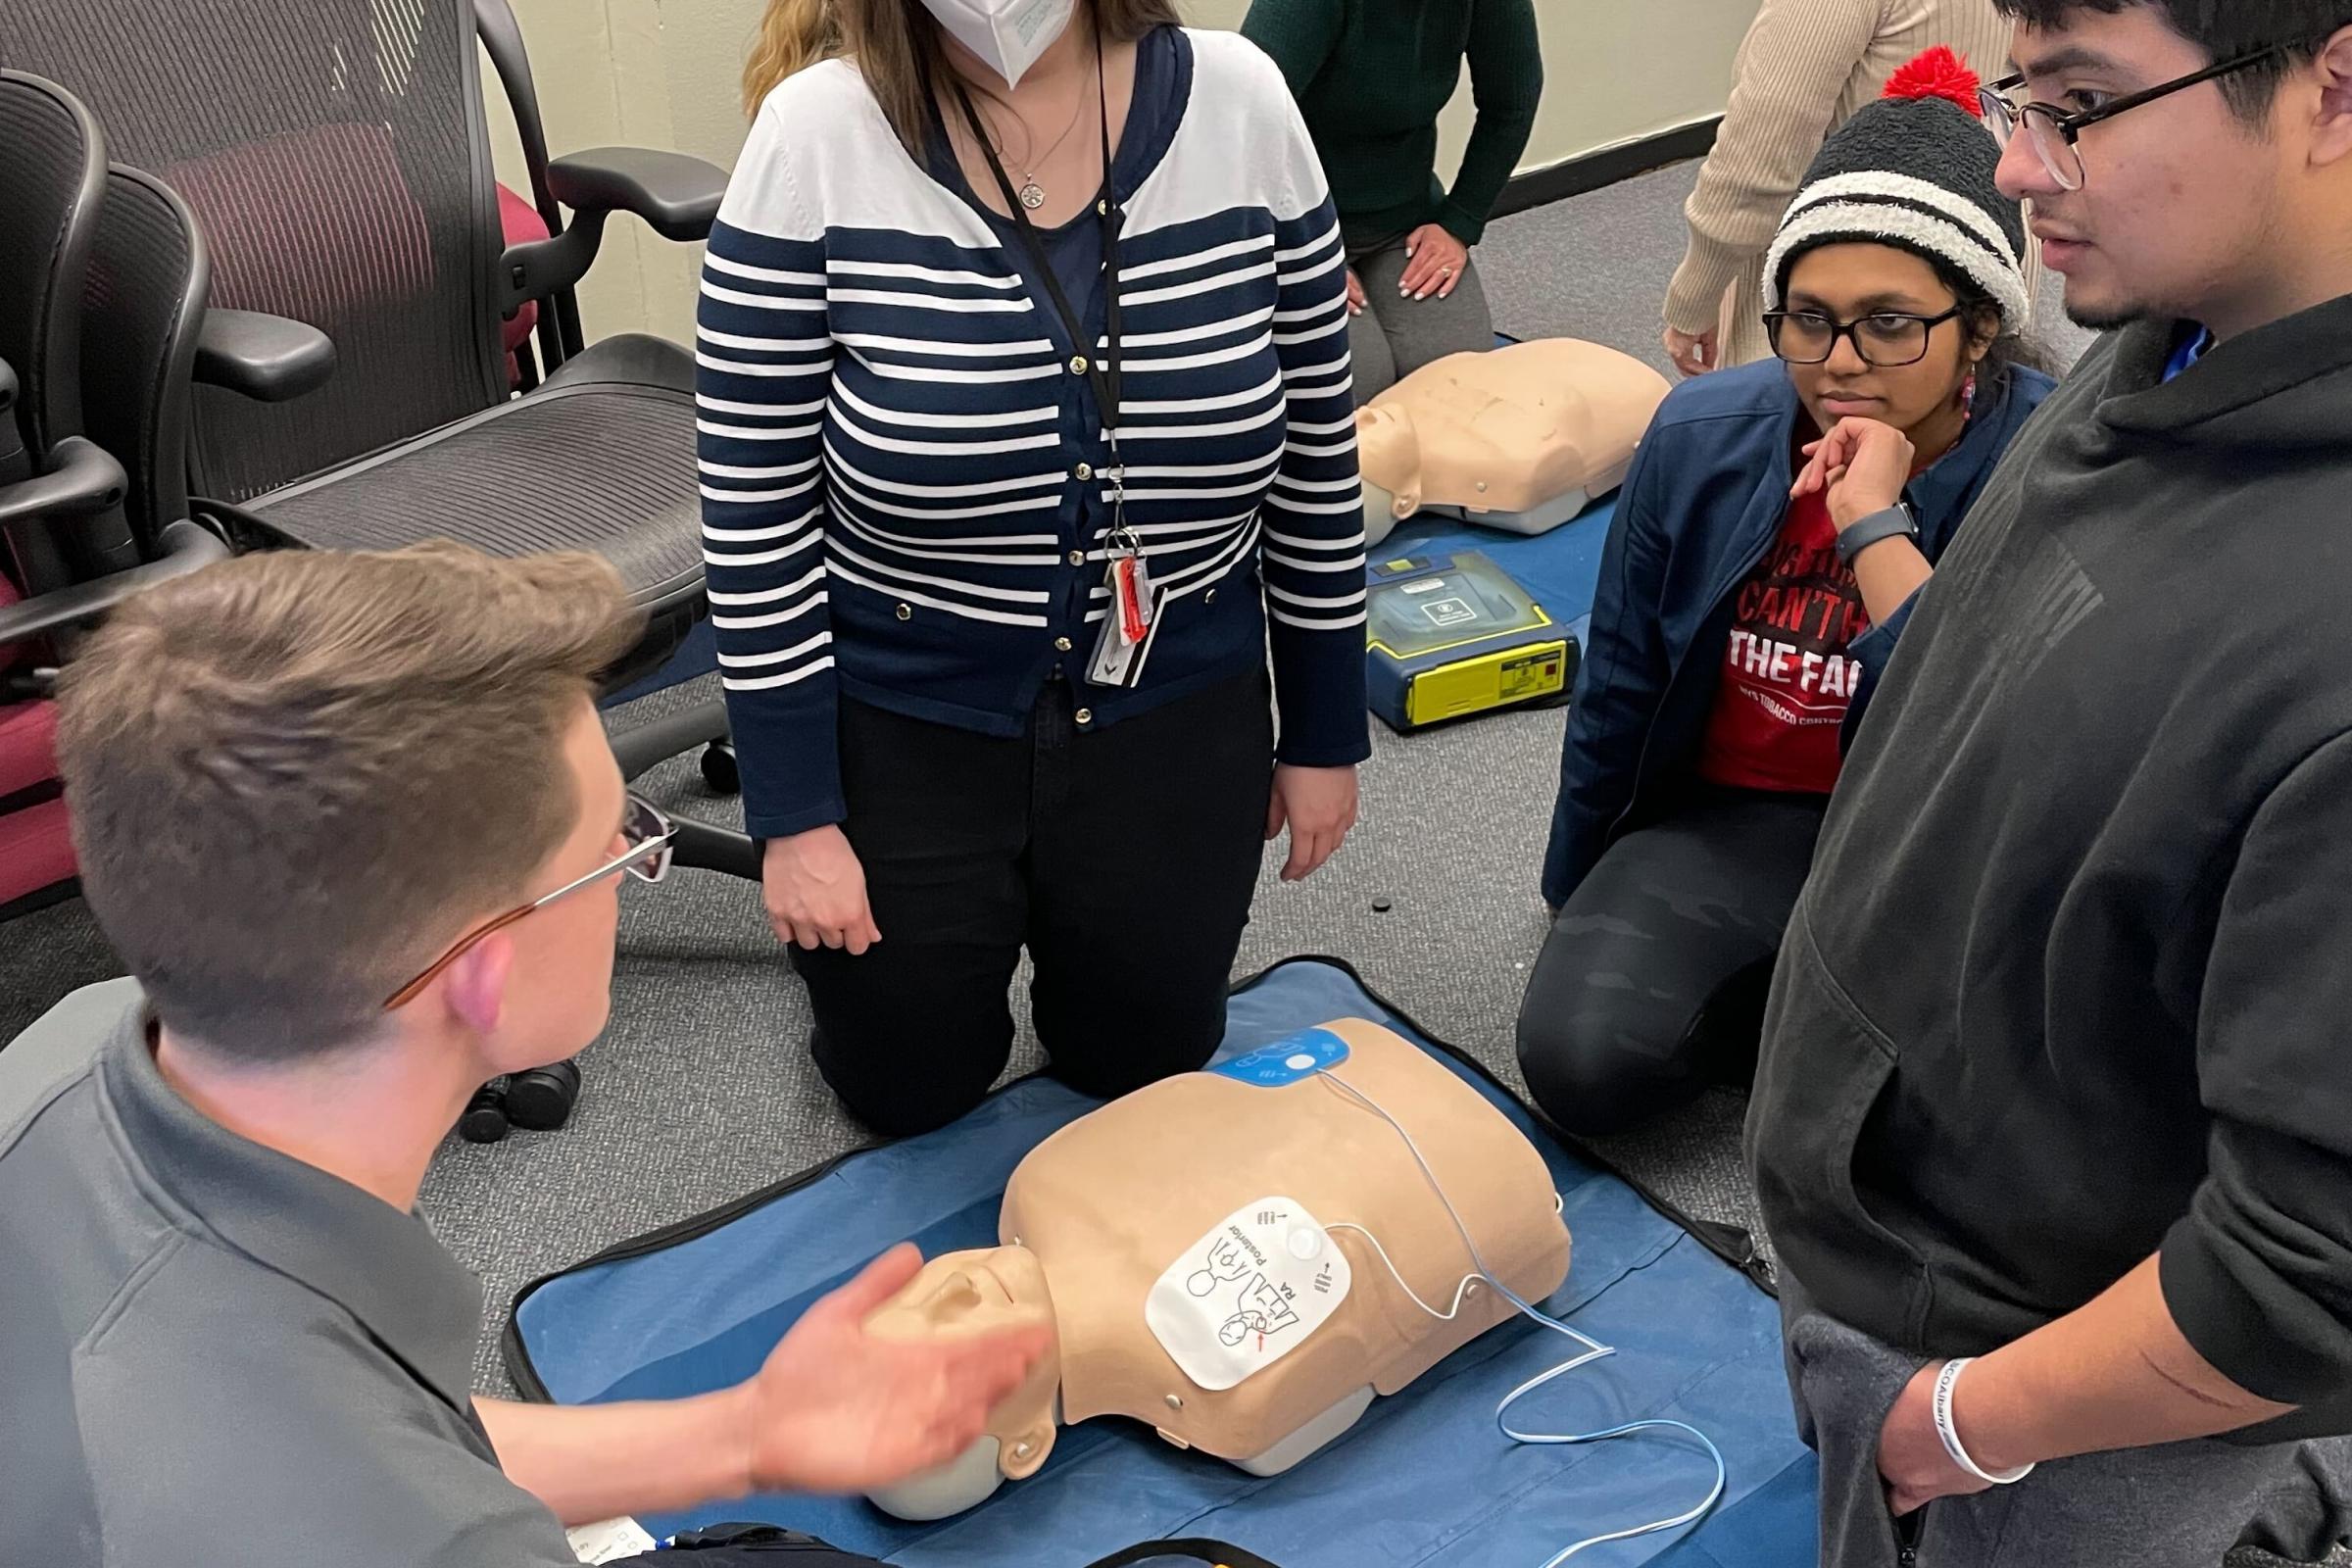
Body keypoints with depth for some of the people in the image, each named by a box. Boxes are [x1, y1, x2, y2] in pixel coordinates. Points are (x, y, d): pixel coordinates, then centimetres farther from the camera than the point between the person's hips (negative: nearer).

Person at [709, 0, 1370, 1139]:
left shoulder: (1238, 104, -11)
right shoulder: (820, 133, -17)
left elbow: (1314, 445, -1)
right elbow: (753, 510, -11)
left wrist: (1323, 734, 4)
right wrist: (796, 813, -10)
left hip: (1173, 704, 2)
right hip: (905, 717, -1)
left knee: (1144, 1069, 17)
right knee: (907, 1093, 14)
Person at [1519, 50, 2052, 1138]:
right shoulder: (1703, 438, -8)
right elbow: (1620, 686, 5)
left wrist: (1874, 524, -28)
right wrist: (1572, 901, 15)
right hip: (1727, 821, 2)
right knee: (1578, 1060, -23)